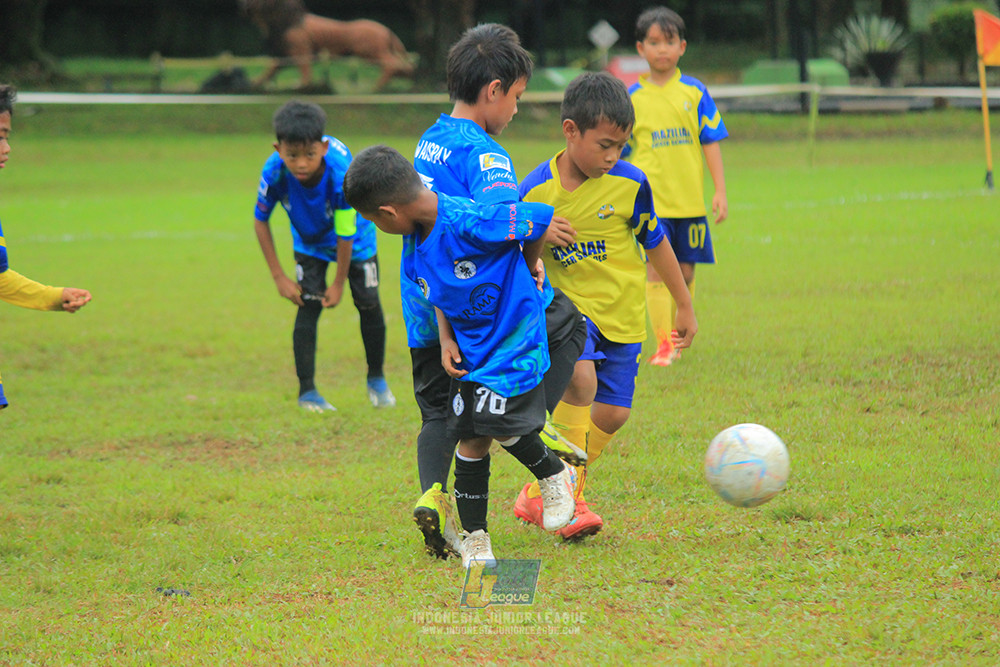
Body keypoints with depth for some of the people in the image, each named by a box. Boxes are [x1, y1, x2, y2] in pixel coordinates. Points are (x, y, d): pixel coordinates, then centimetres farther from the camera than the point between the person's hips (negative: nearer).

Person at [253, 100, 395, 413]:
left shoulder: (341, 173, -43)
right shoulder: (275, 172, -35)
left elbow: (345, 235, -29)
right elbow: (260, 220, -15)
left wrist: (339, 283, -18)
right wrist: (279, 276, -14)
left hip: (355, 241, -2)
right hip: (309, 243, 2)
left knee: (368, 304, -1)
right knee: (309, 305, -11)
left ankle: (376, 378, 22)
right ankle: (307, 390, -2)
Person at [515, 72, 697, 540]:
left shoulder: (629, 184, -7)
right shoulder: (535, 191, -11)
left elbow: (656, 244, 7)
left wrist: (684, 306, 14)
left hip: (622, 314, 3)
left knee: (612, 413, 0)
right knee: (580, 376, -29)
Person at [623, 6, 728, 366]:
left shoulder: (694, 92, 4)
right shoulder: (633, 97, 3)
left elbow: (711, 143, 5)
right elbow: (621, 152, 9)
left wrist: (720, 191, -1)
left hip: (690, 198, 1)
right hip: (650, 199, -1)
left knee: (685, 271, 7)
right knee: (656, 269, -11)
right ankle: (662, 344, -8)